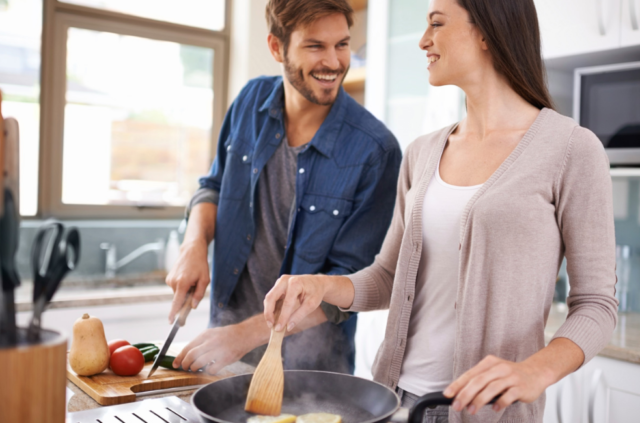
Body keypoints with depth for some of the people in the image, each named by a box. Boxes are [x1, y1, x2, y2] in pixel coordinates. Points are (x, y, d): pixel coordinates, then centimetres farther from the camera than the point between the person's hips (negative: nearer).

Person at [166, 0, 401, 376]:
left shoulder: (376, 150, -19)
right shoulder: (252, 100, -3)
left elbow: (349, 281, -18)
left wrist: (247, 334, -21)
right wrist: (195, 246, -8)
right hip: (227, 325, 5)